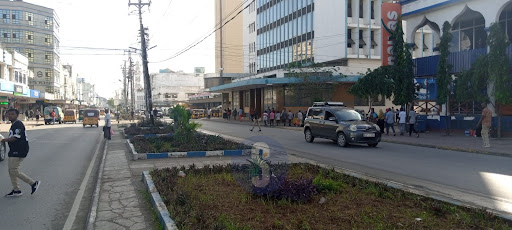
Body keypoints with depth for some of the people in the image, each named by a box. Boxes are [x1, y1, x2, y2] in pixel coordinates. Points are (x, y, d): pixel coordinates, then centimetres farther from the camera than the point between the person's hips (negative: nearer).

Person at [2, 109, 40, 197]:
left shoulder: (18, 124, -15)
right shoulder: (13, 124, 18)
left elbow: (15, 138, -23)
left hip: (19, 152, -11)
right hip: (14, 151, 11)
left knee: (14, 171, -10)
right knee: (11, 170, 12)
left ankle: (33, 183, -3)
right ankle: (16, 190, 19)